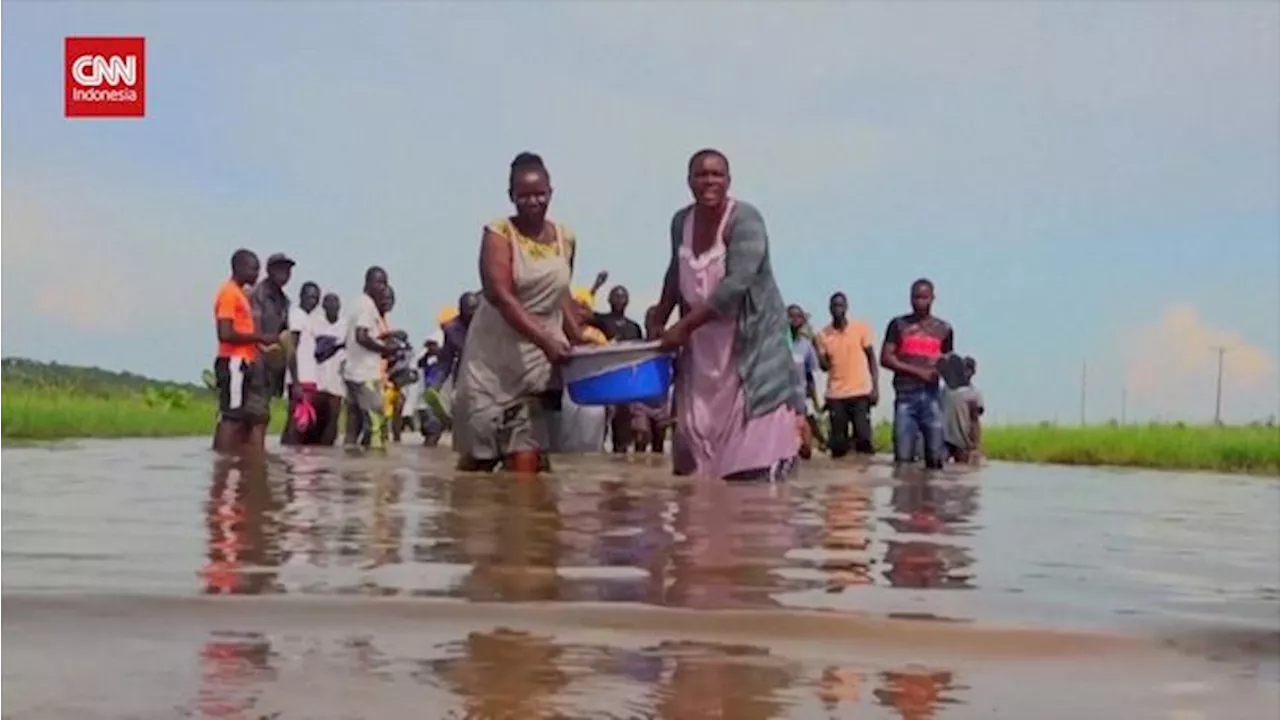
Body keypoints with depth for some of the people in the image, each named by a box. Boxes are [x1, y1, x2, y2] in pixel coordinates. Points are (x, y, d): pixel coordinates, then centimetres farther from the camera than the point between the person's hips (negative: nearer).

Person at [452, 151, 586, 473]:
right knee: (478, 454, 5)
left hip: (541, 359, 3)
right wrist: (546, 341, -28)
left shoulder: (566, 238, 7)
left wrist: (580, 340, 6)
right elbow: (500, 296, -20)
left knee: (527, 457, -5)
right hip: (495, 354, -3)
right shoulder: (499, 233, -8)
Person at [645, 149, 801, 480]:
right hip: (702, 345, 6)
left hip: (751, 339, -6)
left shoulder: (744, 219, -16)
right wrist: (659, 319, 12)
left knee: (752, 448, -10)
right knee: (696, 434, 7)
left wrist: (683, 326, -25)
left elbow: (736, 284, -25)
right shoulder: (681, 221, 4)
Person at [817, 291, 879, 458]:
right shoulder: (823, 334, 3)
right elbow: (825, 366, 4)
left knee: (863, 437, -6)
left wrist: (875, 387, -5)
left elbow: (872, 358, 2)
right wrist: (818, 351, -14)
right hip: (835, 395, 2)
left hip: (860, 392, -1)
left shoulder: (861, 328, 0)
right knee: (838, 442, 2)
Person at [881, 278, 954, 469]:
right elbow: (886, 358, -1)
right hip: (905, 394, -2)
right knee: (903, 457, -5)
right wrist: (917, 371, -11)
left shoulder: (944, 329, 13)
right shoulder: (898, 324, 6)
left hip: (931, 395, 2)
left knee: (935, 456, -2)